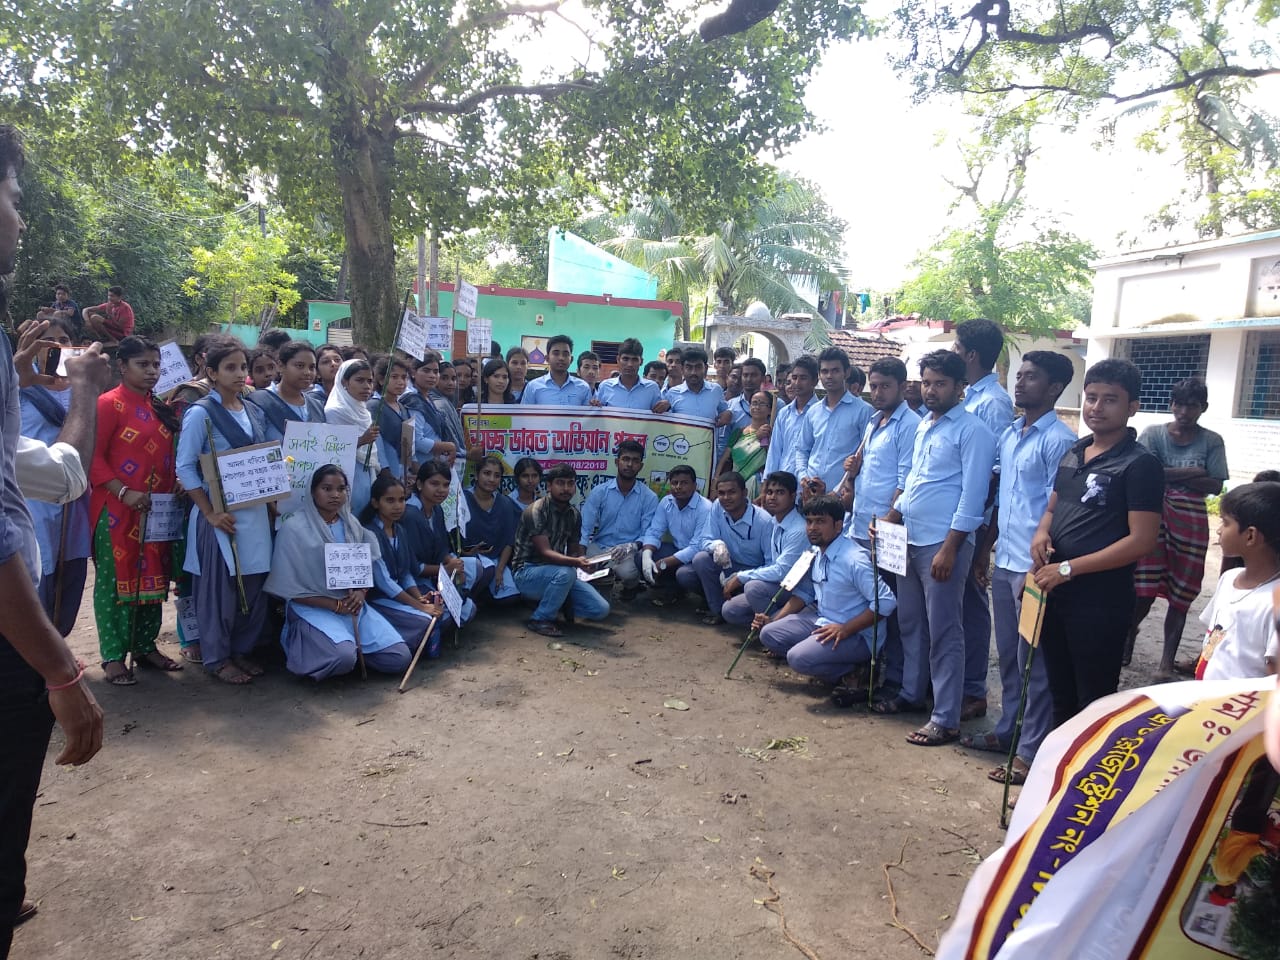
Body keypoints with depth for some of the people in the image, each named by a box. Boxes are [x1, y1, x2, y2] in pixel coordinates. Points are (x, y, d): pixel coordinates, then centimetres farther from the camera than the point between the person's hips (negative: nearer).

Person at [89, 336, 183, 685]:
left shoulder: (160, 408, 12)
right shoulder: (109, 404, -9)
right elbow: (93, 458, -14)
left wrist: (175, 487, 3)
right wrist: (123, 492, -21)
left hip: (156, 510, 7)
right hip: (117, 510, -7)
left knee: (152, 577, 12)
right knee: (116, 581, 1)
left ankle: (145, 647, 23)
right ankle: (113, 656, 9)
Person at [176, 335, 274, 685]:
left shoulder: (255, 413, 10)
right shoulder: (200, 413, -8)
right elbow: (185, 468, -10)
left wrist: (272, 503, 7)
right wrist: (210, 513, -15)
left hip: (256, 511, 6)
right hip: (221, 514, -6)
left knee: (254, 585, 10)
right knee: (220, 586, 3)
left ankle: (242, 649, 25)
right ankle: (217, 657, 17)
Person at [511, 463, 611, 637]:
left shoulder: (574, 514, 4)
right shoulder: (536, 511, -17)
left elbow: (574, 550, 9)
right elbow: (545, 552, -24)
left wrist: (583, 561, -15)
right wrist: (575, 562, -40)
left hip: (556, 573, 6)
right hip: (528, 573, -6)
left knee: (601, 609, -9)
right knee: (565, 573, -37)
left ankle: (554, 600, 12)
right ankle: (540, 619, -15)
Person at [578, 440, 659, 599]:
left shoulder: (649, 497, -3)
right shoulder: (599, 492, -1)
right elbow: (585, 527, -6)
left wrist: (631, 547, -27)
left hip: (629, 550, -1)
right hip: (600, 546, 1)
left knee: (626, 572, -35)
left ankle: (632, 585, 5)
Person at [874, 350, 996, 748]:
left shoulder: (971, 431, -10)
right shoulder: (923, 425, 14)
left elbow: (972, 496, -15)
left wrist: (950, 548, -18)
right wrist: (892, 517, 13)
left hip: (942, 543, -8)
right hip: (909, 539, 8)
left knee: (943, 632, -1)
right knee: (910, 623, 18)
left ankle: (946, 719, 7)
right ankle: (911, 694, 34)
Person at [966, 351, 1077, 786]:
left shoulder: (1059, 440, -12)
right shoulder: (1008, 434, 11)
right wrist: (984, 548, 18)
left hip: (1033, 566, -8)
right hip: (1003, 562, 8)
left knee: (1033, 661, 2)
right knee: (1008, 655, 18)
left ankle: (1031, 751, 12)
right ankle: (1007, 730, 31)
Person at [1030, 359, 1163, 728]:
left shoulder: (1140, 464, -12)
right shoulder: (1074, 452, 10)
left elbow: (1141, 541, -18)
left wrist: (1068, 568, -18)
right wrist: (1041, 533, -4)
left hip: (1101, 600, -7)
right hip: (1055, 592, 7)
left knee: (1094, 703, 7)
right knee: (1060, 693, 21)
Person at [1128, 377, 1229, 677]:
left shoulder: (1212, 441, 4)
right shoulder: (1154, 433, 0)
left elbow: (1216, 486, -4)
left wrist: (1169, 475, -11)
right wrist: (1191, 473, -12)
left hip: (1191, 523, 2)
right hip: (1155, 517, -1)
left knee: (1181, 595, 6)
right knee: (1145, 589, -4)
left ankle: (1167, 660, 17)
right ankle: (1129, 631, 26)